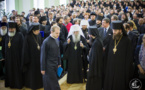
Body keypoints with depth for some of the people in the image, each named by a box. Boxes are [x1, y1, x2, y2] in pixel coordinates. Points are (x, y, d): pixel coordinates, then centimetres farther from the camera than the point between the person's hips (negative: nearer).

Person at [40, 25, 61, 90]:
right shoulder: (46, 42, -17)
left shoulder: (56, 40, 5)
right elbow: (43, 56, -12)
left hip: (55, 65, 6)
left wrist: (59, 63, 16)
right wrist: (43, 68, -9)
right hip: (49, 66, -6)